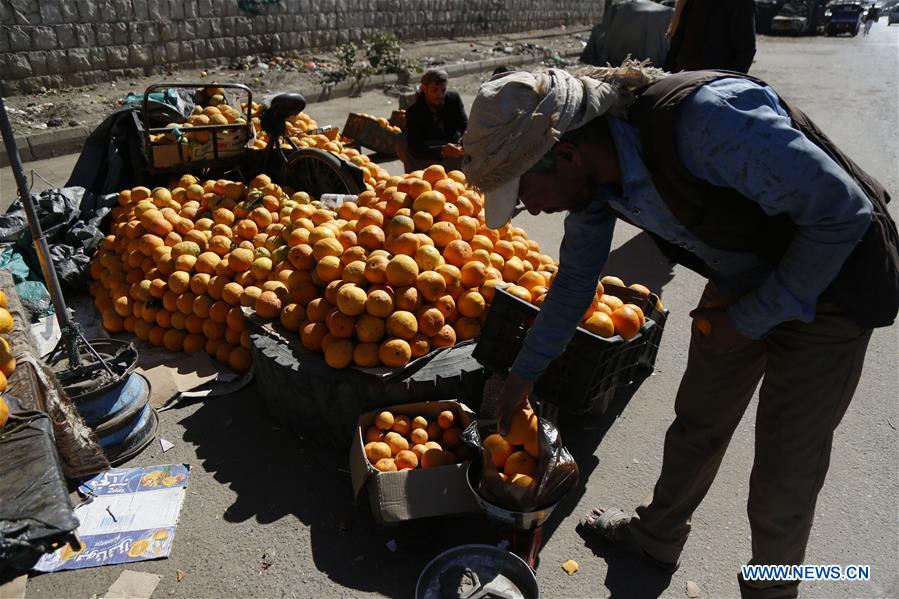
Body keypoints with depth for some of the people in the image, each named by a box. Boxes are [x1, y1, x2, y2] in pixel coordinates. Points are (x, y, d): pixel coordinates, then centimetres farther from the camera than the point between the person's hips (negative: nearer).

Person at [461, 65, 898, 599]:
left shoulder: (704, 119, -37)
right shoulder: (592, 172, -12)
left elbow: (844, 211, -27)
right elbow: (575, 279, 3)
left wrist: (752, 318, -20)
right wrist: (524, 373, 11)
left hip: (828, 283, -6)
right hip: (742, 282, 6)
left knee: (784, 472, 3)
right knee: (698, 420, 17)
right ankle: (658, 537, 42)